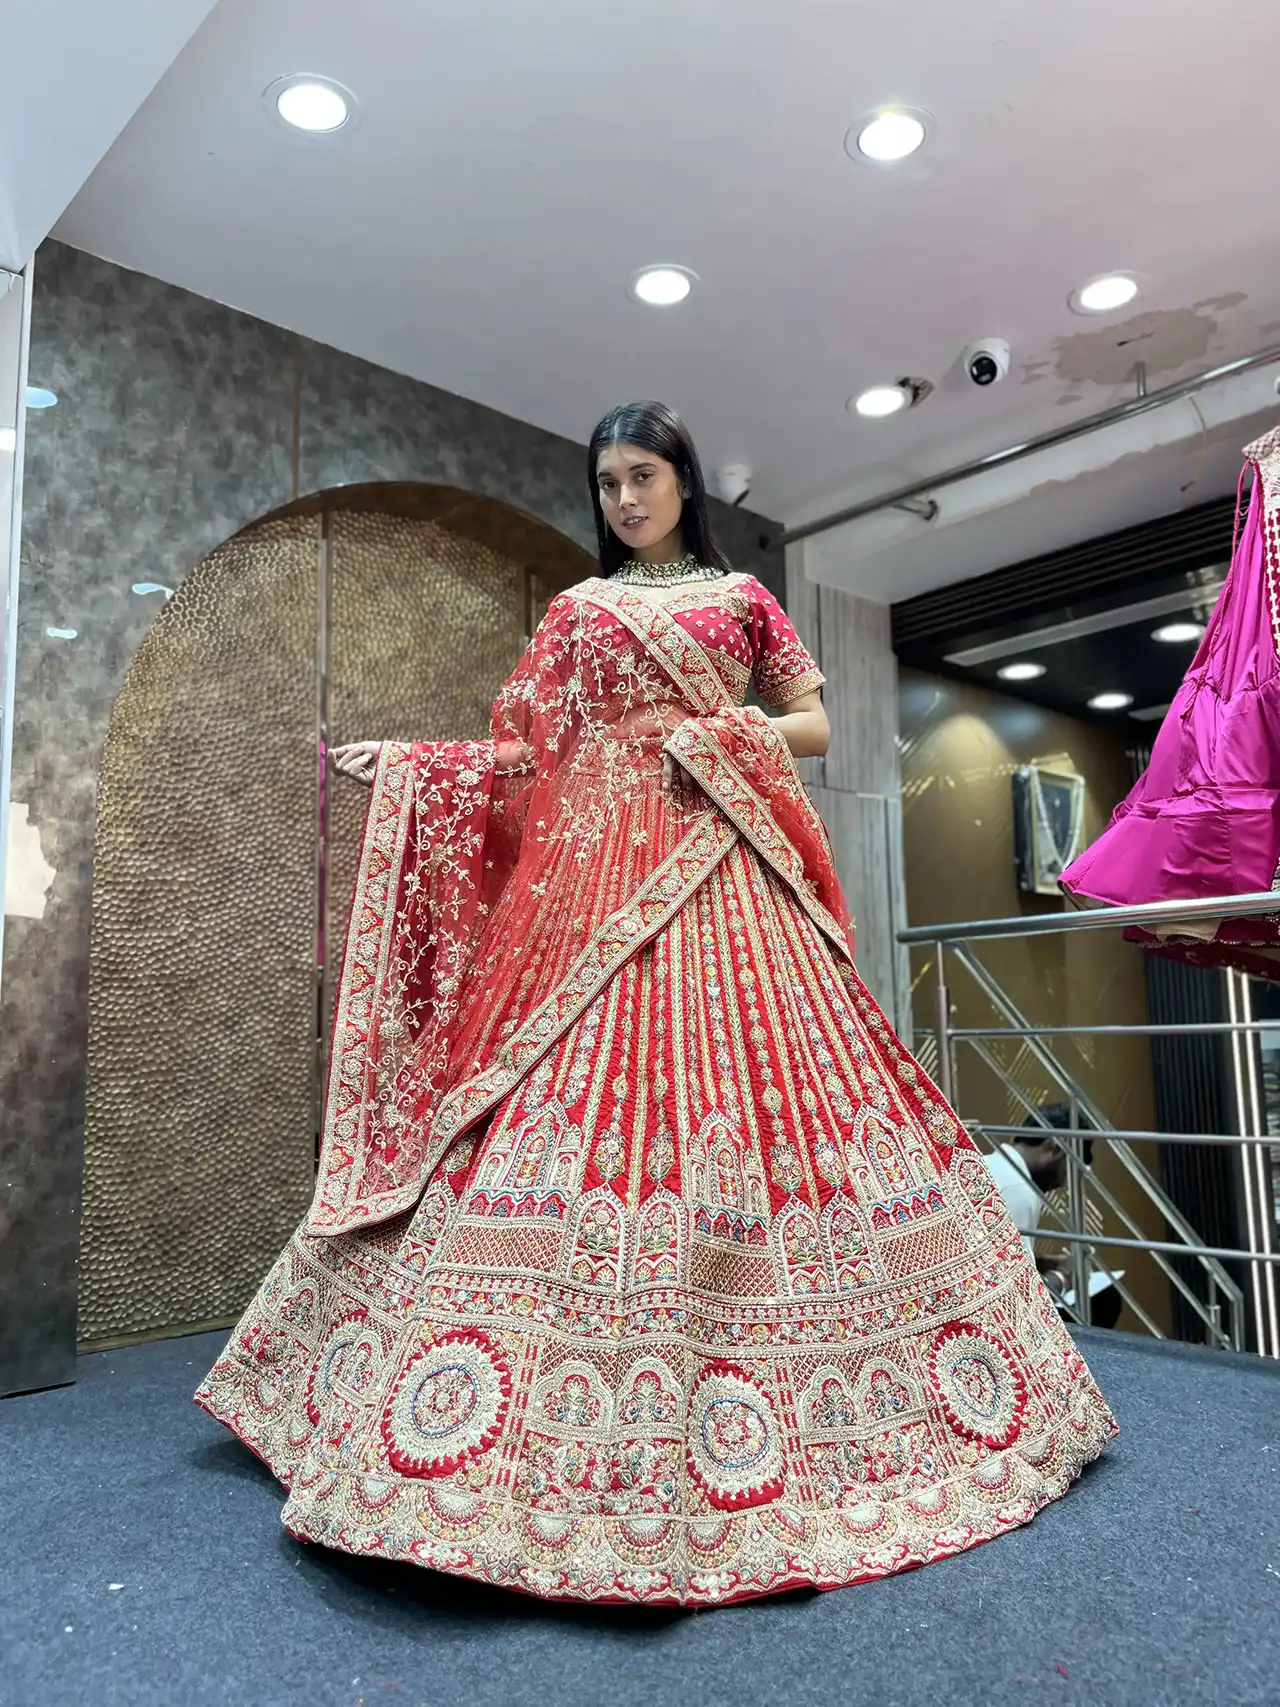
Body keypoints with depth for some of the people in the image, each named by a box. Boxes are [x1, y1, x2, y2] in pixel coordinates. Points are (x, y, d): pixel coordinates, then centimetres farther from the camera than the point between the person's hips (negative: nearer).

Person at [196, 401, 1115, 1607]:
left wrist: (725, 734, -4)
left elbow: (815, 722, 13)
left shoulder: (740, 598, 17)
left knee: (744, 1081, -10)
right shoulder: (576, 610, 19)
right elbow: (528, 751, 12)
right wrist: (405, 758, 2)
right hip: (594, 870, 1)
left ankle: (719, 1433, 3)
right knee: (574, 1087, -9)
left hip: (717, 871, 0)